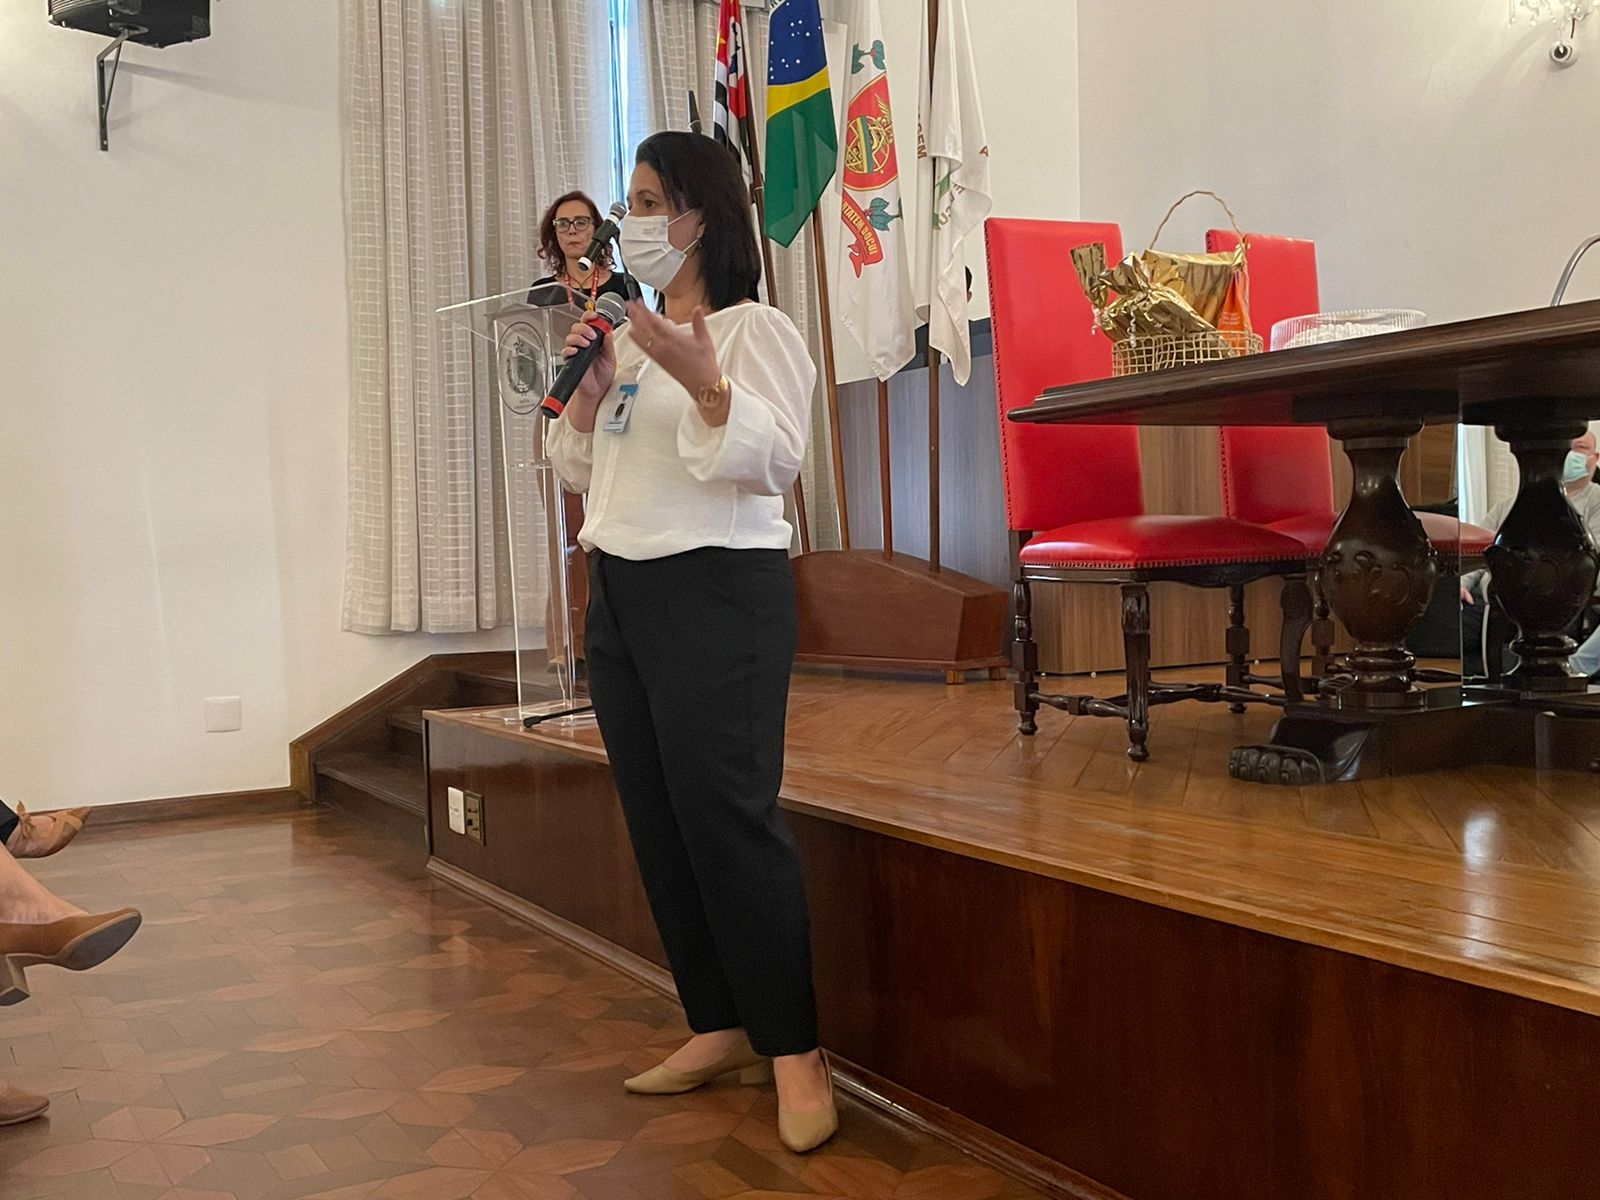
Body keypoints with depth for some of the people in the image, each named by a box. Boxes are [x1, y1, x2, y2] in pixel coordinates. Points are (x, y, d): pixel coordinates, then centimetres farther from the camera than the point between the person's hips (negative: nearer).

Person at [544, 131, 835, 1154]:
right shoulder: (629, 339, 17)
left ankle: (794, 1050, -1)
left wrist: (704, 382, -28)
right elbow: (580, 472, 19)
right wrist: (587, 391, 3)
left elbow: (776, 459, -16)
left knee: (730, 815, -11)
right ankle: (720, 1027, 19)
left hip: (716, 590, -8)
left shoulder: (753, 330, -5)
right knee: (658, 822, 8)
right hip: (619, 592, 8)